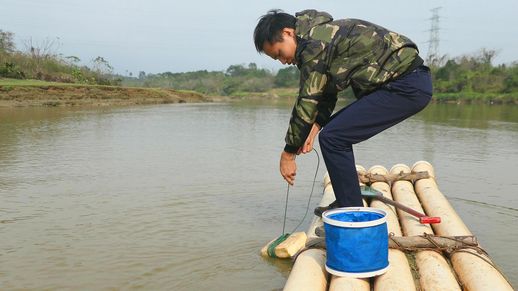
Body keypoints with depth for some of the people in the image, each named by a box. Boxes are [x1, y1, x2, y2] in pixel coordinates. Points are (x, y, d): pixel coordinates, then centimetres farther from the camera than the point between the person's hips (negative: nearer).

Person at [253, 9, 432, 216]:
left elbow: (307, 103, -15)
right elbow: (326, 91, 21)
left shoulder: (313, 43, -15)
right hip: (410, 82, 10)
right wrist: (315, 128, 11)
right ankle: (346, 202, 23)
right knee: (337, 130, 15)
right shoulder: (321, 33, 15)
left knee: (333, 138, -13)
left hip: (407, 86, -10)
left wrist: (288, 153, -6)